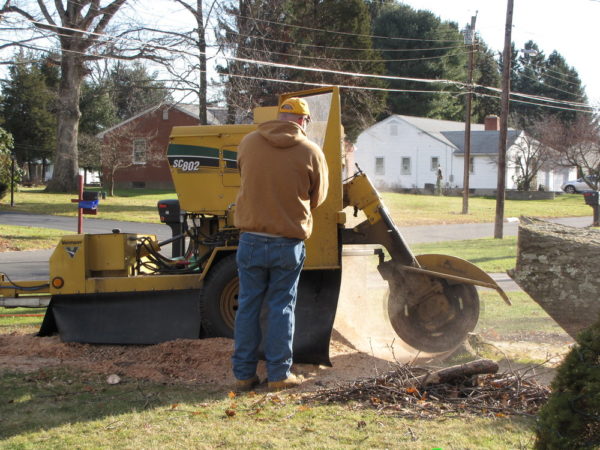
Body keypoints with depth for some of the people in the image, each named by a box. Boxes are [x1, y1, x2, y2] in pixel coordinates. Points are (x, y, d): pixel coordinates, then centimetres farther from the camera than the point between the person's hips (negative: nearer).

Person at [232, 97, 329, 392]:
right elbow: (317, 198, 4)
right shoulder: (311, 152, -6)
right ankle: (279, 375, 11)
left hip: (251, 240, 2)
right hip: (288, 243, -2)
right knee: (281, 307, 7)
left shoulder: (248, 143, 0)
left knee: (248, 306, 10)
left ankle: (244, 375, 14)